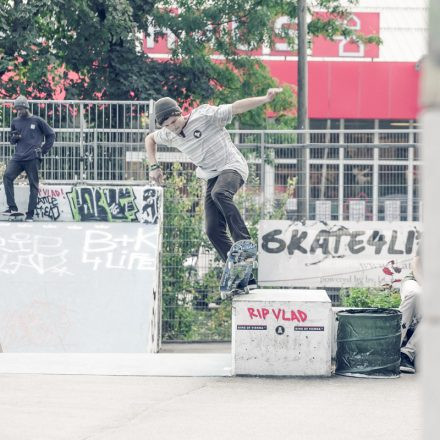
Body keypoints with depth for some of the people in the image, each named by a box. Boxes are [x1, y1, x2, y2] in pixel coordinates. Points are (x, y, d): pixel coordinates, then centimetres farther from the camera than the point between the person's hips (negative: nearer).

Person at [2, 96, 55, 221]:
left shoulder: (37, 121, 2)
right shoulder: (15, 122, 14)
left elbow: (51, 135, 9)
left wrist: (43, 150, 5)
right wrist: (14, 138, -1)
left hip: (33, 158, -4)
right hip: (18, 158, 4)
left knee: (33, 185, -2)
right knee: (7, 177, -17)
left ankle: (30, 213, 2)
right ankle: (12, 207, -15)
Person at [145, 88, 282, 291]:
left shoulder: (204, 116, -14)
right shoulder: (170, 135, 4)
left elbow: (236, 107, -19)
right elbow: (150, 139, 25)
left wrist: (265, 99, -30)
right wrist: (154, 166, 15)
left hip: (232, 167, -7)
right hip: (212, 177, 7)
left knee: (220, 193, -40)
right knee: (213, 231, -7)